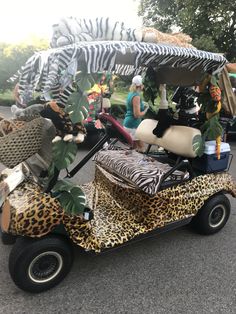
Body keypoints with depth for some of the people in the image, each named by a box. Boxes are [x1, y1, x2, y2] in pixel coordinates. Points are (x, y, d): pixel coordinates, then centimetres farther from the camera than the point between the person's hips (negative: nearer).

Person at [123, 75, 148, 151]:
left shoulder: (131, 93, 12)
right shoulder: (136, 96, -17)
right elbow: (137, 115, -22)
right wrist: (146, 109, -7)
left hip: (128, 123, 10)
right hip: (133, 126, -10)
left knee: (135, 148, 18)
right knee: (141, 148, -2)